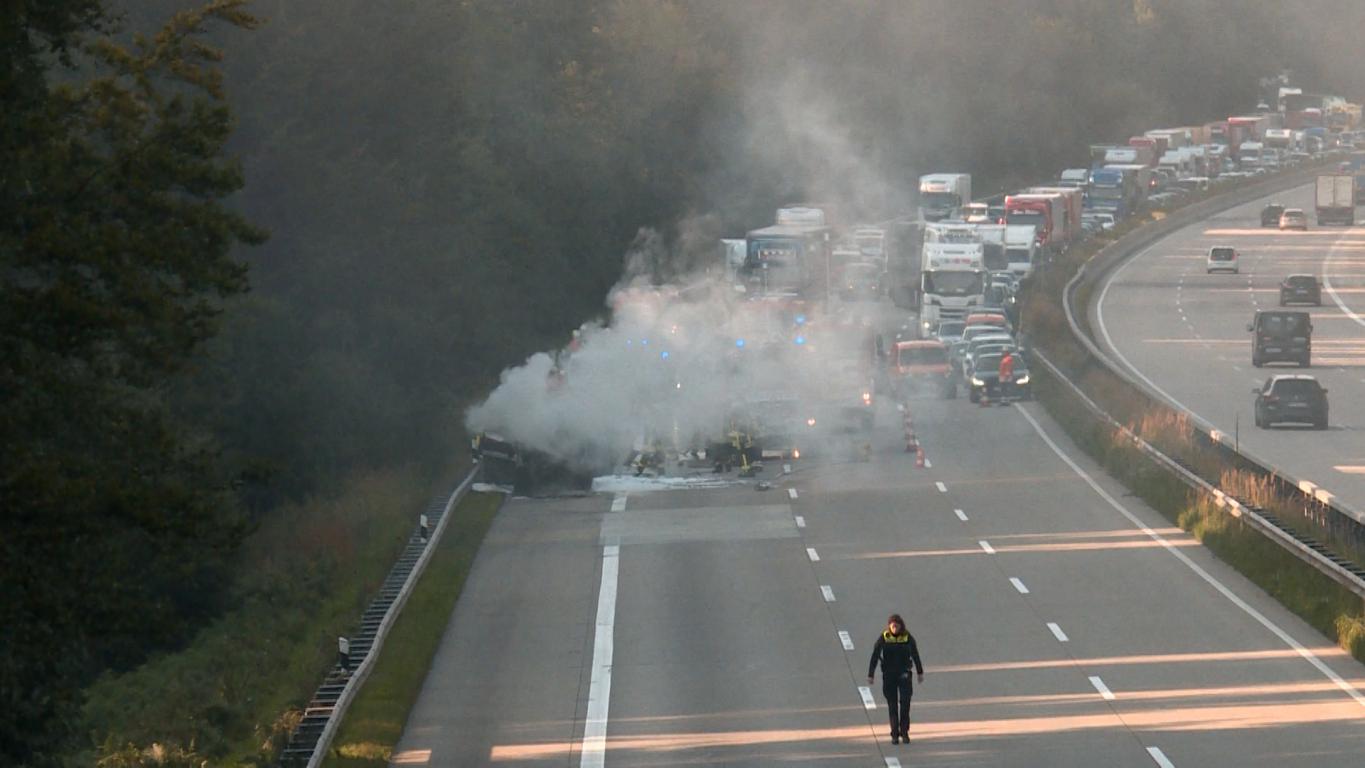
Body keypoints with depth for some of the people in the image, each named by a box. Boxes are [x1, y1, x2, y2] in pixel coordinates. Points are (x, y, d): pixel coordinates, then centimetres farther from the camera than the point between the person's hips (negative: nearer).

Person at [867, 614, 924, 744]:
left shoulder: (907, 637, -4)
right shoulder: (884, 638, -6)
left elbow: (915, 655, 9)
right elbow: (874, 657, -4)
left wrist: (920, 672, 16)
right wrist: (871, 675, -8)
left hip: (904, 674, 0)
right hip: (888, 675, 0)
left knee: (905, 703, -7)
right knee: (892, 706, 4)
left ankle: (904, 731, 3)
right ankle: (895, 734, 9)